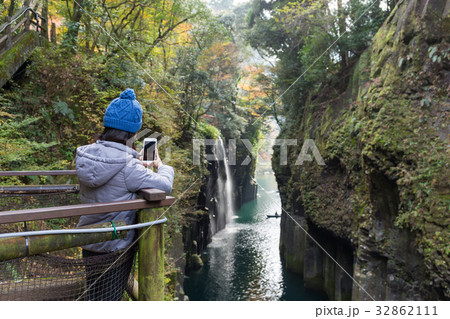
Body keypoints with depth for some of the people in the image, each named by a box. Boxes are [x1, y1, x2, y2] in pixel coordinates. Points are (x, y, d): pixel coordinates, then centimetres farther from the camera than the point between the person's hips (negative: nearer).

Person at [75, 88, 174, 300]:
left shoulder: (86, 155, -7)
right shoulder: (128, 168, -27)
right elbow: (164, 185, -19)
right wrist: (162, 167, 1)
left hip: (89, 244, 6)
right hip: (115, 249, -6)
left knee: (93, 297, 25)